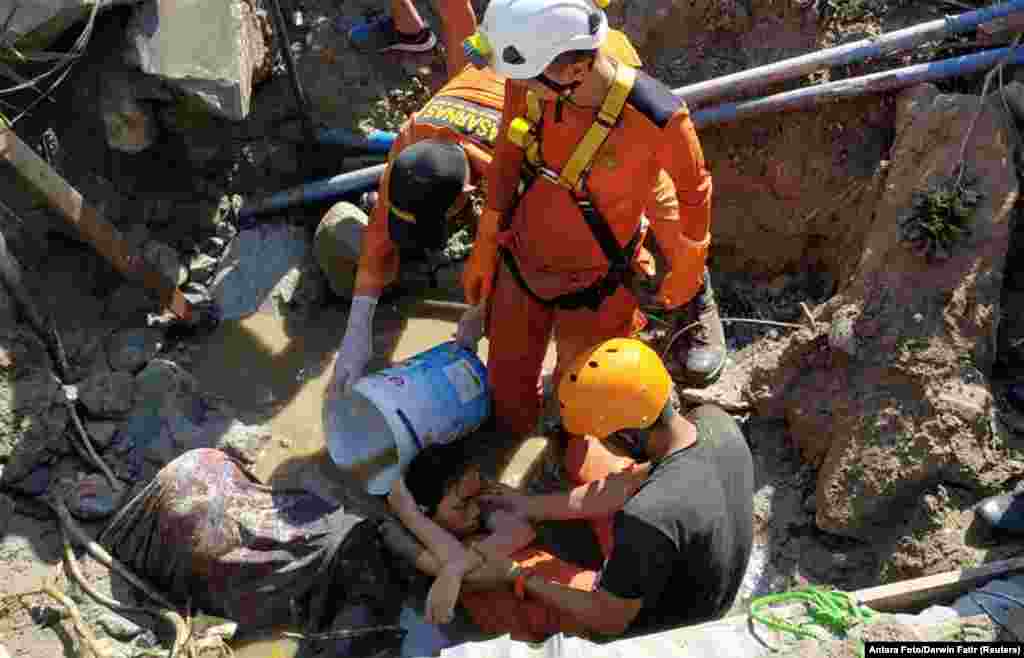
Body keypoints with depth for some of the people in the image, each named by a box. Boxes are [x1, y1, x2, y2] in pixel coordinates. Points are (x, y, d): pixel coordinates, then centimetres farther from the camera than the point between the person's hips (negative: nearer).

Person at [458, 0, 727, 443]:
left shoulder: (658, 119, -32)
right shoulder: (528, 82, -21)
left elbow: (693, 189, -12)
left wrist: (686, 274, 3)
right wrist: (483, 250, 7)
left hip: (588, 285, -4)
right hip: (519, 262, 4)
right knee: (510, 413, 16)